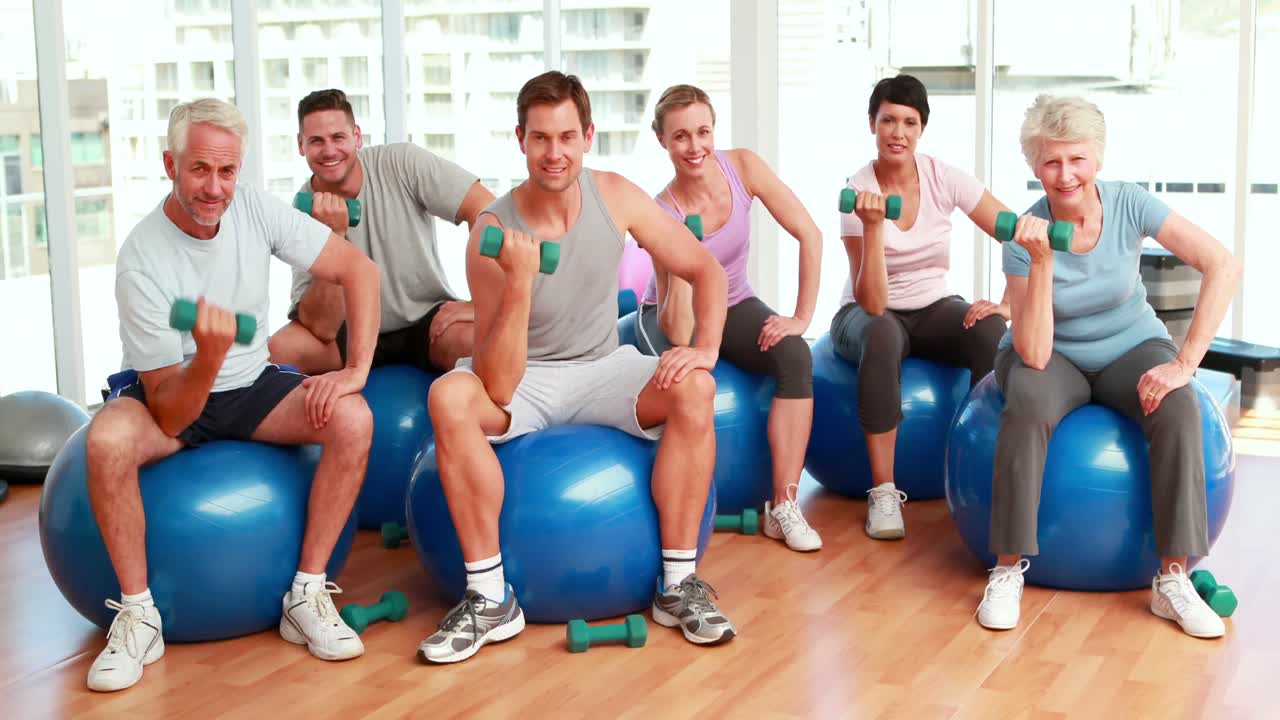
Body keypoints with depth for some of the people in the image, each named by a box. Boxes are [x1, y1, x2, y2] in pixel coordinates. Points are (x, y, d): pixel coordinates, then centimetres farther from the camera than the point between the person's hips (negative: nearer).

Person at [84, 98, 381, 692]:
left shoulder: (254, 209, -13)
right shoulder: (142, 261, -24)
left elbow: (357, 269, -8)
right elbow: (169, 415, -25)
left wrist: (355, 370, -17)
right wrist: (209, 356, -44)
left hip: (251, 387, 4)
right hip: (172, 399, -3)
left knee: (352, 419, -25)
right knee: (106, 439, -36)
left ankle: (306, 596, -14)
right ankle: (137, 616, -18)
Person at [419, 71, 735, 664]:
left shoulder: (615, 196, -10)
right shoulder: (494, 232, -20)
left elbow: (705, 270, 0)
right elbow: (498, 388, -25)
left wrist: (706, 347, -18)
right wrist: (519, 282, -38)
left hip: (603, 370, 2)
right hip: (524, 380, -2)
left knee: (694, 389, -26)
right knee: (448, 400, -32)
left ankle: (678, 582, -15)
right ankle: (490, 598, -22)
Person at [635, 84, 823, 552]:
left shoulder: (742, 166, -18)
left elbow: (809, 235, -15)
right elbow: (678, 332, -31)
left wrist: (802, 317, -19)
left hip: (732, 307, 3)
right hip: (671, 315, -3)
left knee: (795, 356, -27)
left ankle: (783, 506, -24)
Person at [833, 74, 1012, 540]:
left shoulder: (943, 179, -10)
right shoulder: (859, 193, -16)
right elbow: (872, 304, -25)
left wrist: (1007, 305, -22)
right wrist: (873, 226, -35)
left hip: (933, 309, 2)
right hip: (868, 314, -2)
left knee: (994, 335, -32)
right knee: (881, 335, -40)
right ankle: (883, 491, -31)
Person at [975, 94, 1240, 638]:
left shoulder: (1128, 204, -16)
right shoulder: (1026, 234, -19)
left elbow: (1222, 266, -23)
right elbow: (1035, 355, -26)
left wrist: (1185, 362, -29)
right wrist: (1041, 262, -35)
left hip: (1129, 347, 1)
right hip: (1052, 354, -1)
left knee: (1177, 407, -31)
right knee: (1028, 405, -35)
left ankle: (1172, 579, -23)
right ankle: (1009, 570, -24)